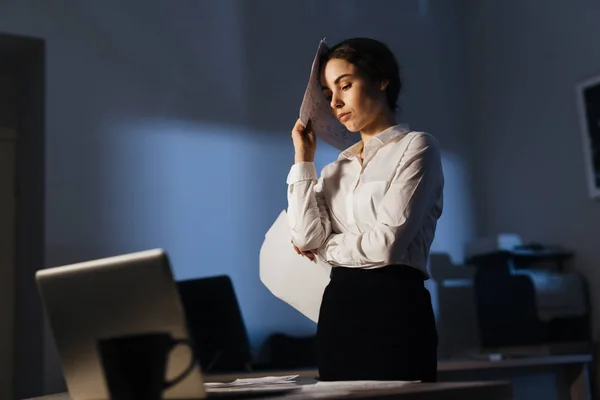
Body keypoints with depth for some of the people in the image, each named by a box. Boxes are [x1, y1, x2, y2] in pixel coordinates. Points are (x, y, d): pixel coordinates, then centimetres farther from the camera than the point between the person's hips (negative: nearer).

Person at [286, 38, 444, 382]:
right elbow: (307, 236, 0)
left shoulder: (416, 147, -2)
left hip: (395, 306, -6)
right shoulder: (339, 166, 16)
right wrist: (304, 158, 5)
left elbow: (387, 243, -13)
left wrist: (324, 247, 3)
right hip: (338, 309, 6)